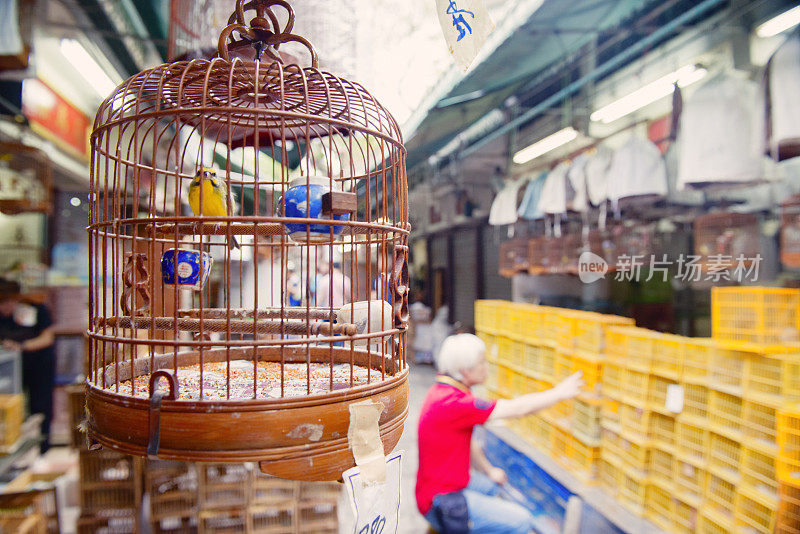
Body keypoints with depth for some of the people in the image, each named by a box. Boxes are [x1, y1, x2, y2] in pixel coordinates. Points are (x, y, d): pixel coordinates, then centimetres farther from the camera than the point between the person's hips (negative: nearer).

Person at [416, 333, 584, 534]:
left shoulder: (443, 390, 4)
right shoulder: (452, 403, -28)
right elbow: (517, 408, -21)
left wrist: (489, 470, 22)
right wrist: (559, 393, -9)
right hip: (441, 505, -11)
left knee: (495, 484, 31)